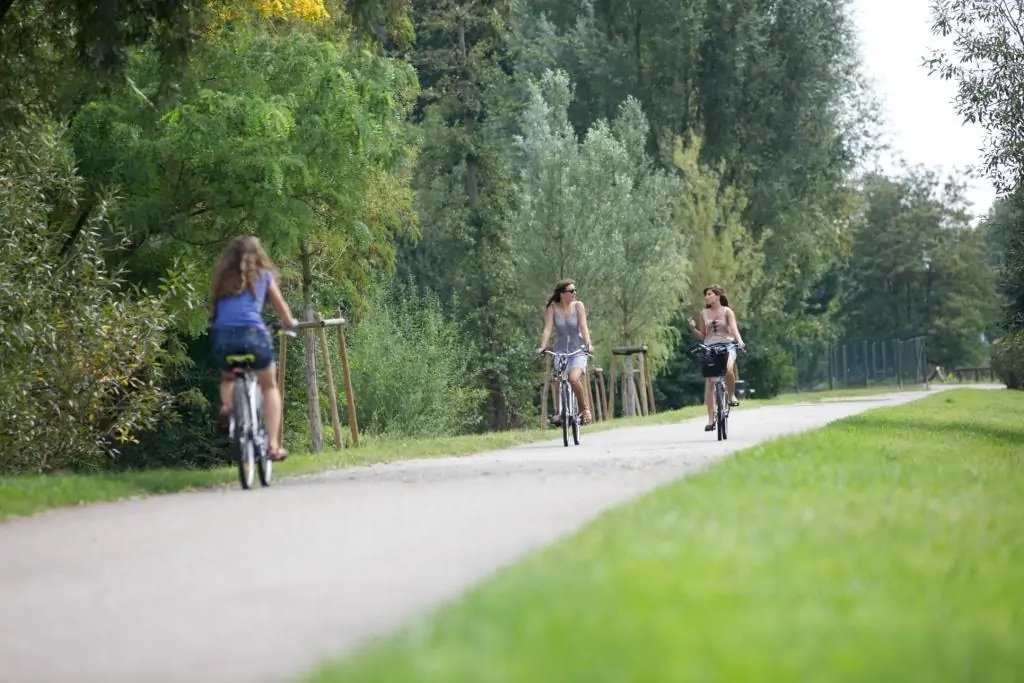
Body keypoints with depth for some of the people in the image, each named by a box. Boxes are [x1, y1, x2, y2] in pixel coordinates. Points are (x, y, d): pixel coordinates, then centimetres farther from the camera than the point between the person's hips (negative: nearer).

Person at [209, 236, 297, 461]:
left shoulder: (222, 278, 20)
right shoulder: (263, 276, 16)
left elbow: (213, 309, 17)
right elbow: (281, 307, 26)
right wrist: (290, 324, 46)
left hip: (221, 335, 2)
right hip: (252, 333, -2)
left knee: (228, 378, 32)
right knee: (269, 386, 17)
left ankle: (227, 405, -2)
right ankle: (273, 444, 6)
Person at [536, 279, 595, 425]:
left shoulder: (578, 306, -5)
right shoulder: (553, 308, -4)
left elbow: (583, 326, -13)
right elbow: (547, 328, -10)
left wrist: (588, 344, -29)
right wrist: (542, 347, -24)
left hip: (578, 350, -2)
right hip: (561, 350, 2)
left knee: (573, 379, -23)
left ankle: (585, 408, -4)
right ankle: (559, 411, 0)